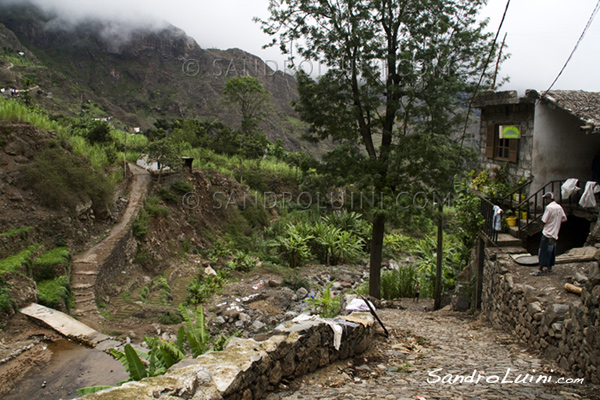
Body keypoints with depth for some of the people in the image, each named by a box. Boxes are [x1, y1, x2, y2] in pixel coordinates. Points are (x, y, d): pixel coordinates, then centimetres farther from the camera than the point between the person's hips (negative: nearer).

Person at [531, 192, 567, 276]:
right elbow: (564, 218, 13)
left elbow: (544, 220, -17)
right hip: (555, 234, 8)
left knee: (543, 251, -4)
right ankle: (549, 267, 23)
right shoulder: (559, 207, 7)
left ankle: (540, 270, -2)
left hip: (547, 234, -8)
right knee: (551, 251, 15)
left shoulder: (549, 207, -17)